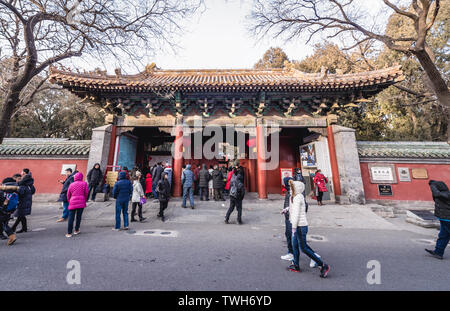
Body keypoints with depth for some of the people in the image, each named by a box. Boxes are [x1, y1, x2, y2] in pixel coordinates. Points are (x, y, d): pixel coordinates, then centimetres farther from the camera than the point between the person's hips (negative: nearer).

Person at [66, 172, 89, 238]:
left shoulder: (71, 184, 11)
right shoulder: (84, 183, 2)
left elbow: (68, 195, 14)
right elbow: (86, 193, 0)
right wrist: (85, 200, 16)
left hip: (72, 203, 2)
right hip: (81, 203, -2)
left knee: (71, 218, 5)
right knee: (78, 217, 11)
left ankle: (69, 233, 5)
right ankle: (76, 230, 22)